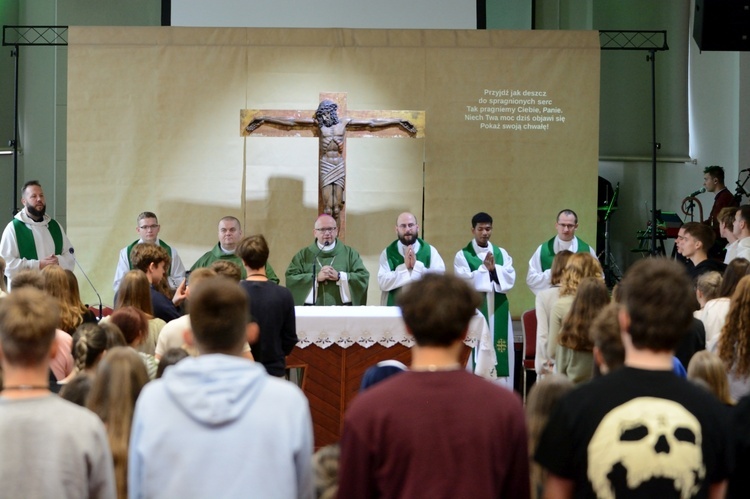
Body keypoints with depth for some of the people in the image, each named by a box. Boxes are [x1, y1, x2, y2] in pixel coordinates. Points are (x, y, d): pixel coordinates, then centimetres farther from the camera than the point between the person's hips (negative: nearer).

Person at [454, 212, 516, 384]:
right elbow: (465, 281, -12)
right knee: (476, 353, -6)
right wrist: (484, 268, -15)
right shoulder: (462, 255, 2)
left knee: (500, 354, 2)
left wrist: (494, 268, -16)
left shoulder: (502, 254, 12)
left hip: (498, 311, 3)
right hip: (474, 311, -3)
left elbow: (510, 279, -1)